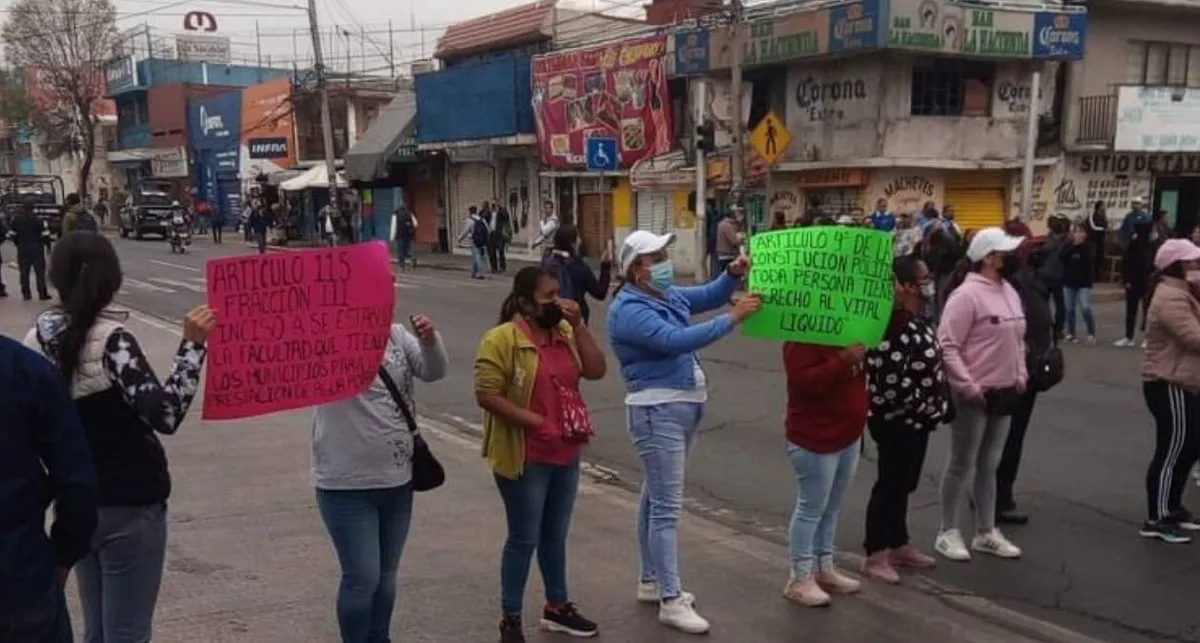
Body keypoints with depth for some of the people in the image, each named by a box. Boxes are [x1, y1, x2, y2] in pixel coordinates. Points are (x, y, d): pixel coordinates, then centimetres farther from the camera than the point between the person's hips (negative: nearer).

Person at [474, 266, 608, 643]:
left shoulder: (565, 333, 7)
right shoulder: (502, 339, -15)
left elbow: (596, 370, -1)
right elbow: (487, 395, -19)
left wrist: (578, 325, -9)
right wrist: (536, 422, -21)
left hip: (565, 454, 7)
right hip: (525, 457, -7)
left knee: (556, 535, 19)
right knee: (525, 538, 3)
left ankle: (557, 607, 34)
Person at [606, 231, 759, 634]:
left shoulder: (668, 294, 9)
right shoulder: (629, 310, -18)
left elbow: (710, 296, 19)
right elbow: (675, 340, -30)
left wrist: (733, 275, -2)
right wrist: (733, 319, -29)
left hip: (685, 406, 10)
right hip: (657, 411, -10)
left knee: (655, 497, 17)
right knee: (667, 507, -9)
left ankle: (650, 582, 29)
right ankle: (670, 601, -3)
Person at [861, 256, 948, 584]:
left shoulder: (917, 319, 7)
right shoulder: (895, 327, -25)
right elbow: (893, 383, -28)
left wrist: (937, 405, 11)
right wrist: (929, 408, -16)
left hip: (914, 420, 10)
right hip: (897, 421, -10)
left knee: (903, 484, 19)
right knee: (890, 485, -1)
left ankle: (899, 545, 32)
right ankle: (875, 556, 10)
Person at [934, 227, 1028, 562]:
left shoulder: (1008, 291, 10)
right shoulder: (966, 295, -17)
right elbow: (947, 346, -20)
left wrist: (1020, 374, 9)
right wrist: (966, 385, -21)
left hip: (1003, 393, 8)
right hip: (974, 395, -8)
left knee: (989, 466, 16)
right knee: (961, 465, 3)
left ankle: (986, 533, 27)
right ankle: (948, 533, 15)